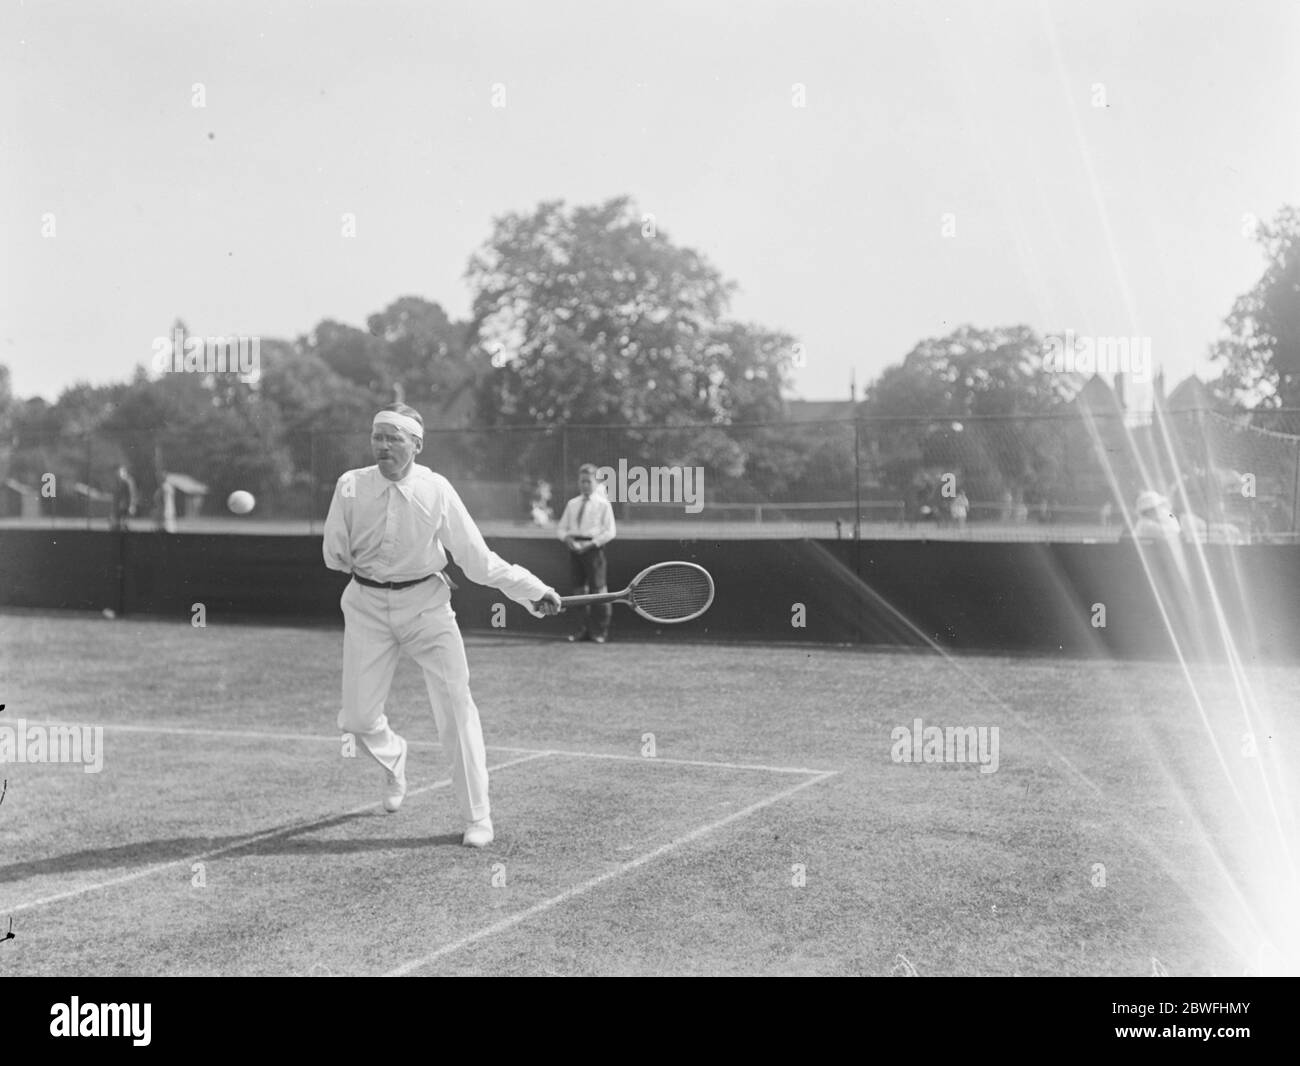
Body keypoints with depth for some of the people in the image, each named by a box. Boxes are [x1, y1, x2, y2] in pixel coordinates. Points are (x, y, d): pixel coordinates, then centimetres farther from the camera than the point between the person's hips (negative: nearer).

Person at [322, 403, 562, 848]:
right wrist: (348, 559, -12)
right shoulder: (351, 486, -6)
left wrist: (533, 589, -9)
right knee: (358, 717, 1)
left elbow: (477, 558, -6)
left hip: (425, 603, -1)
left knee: (456, 707, -9)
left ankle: (477, 817, 4)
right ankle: (394, 758, 40)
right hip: (367, 606, 2)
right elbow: (333, 552, 6)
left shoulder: (436, 490, -9)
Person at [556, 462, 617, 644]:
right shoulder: (572, 504, 13)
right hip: (575, 547, 5)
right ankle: (583, 629, 16)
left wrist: (591, 543, -14)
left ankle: (600, 631, 4)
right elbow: (560, 528, 16)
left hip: (593, 547, -5)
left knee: (598, 589, -4)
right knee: (578, 589, 7)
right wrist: (567, 538, -6)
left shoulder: (603, 503, 0)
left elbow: (610, 532, -4)